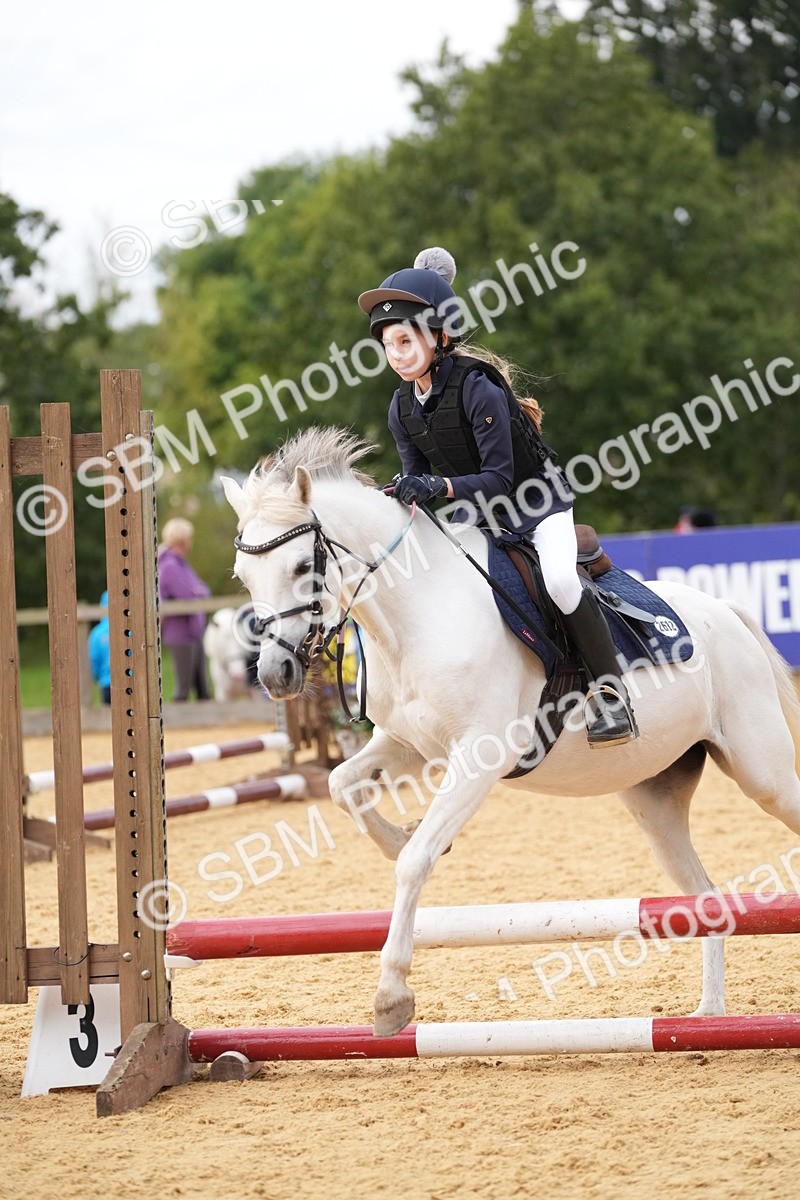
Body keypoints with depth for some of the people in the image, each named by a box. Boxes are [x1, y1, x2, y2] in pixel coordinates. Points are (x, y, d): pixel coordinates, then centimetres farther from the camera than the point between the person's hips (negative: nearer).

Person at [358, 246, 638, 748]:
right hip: (476, 515, 8)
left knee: (559, 578, -32)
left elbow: (499, 478, -28)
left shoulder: (477, 388, -26)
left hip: (537, 500, -8)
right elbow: (417, 477, 2)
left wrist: (440, 487, -42)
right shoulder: (402, 407, -5)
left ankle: (612, 693, -21)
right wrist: (407, 495, -21)